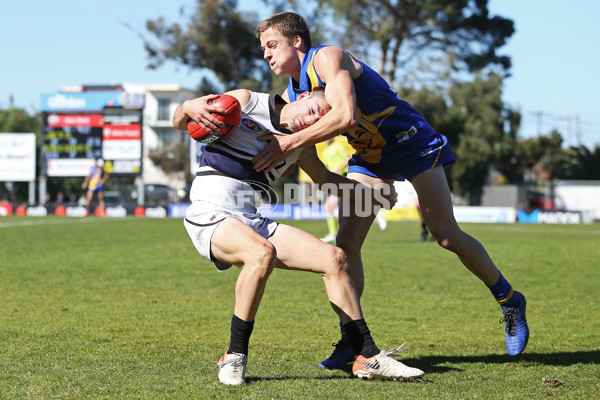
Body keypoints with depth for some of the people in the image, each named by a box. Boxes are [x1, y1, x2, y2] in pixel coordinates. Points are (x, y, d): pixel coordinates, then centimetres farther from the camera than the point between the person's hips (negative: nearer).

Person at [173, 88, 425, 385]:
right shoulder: (246, 102, -4)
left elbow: (324, 178, 35)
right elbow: (179, 123, -1)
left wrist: (371, 193, 31)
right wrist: (187, 108, -24)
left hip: (252, 222, 7)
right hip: (210, 215, -7)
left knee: (334, 258, -5)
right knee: (261, 253, -38)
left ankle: (368, 357, 3)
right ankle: (234, 358, -24)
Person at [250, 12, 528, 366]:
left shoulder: (327, 58, -22)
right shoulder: (292, 95, 2)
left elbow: (346, 115, -37)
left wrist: (290, 143, -37)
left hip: (413, 144, -7)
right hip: (369, 159, 7)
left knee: (447, 235, -7)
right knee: (347, 242, -8)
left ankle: (510, 302, 13)